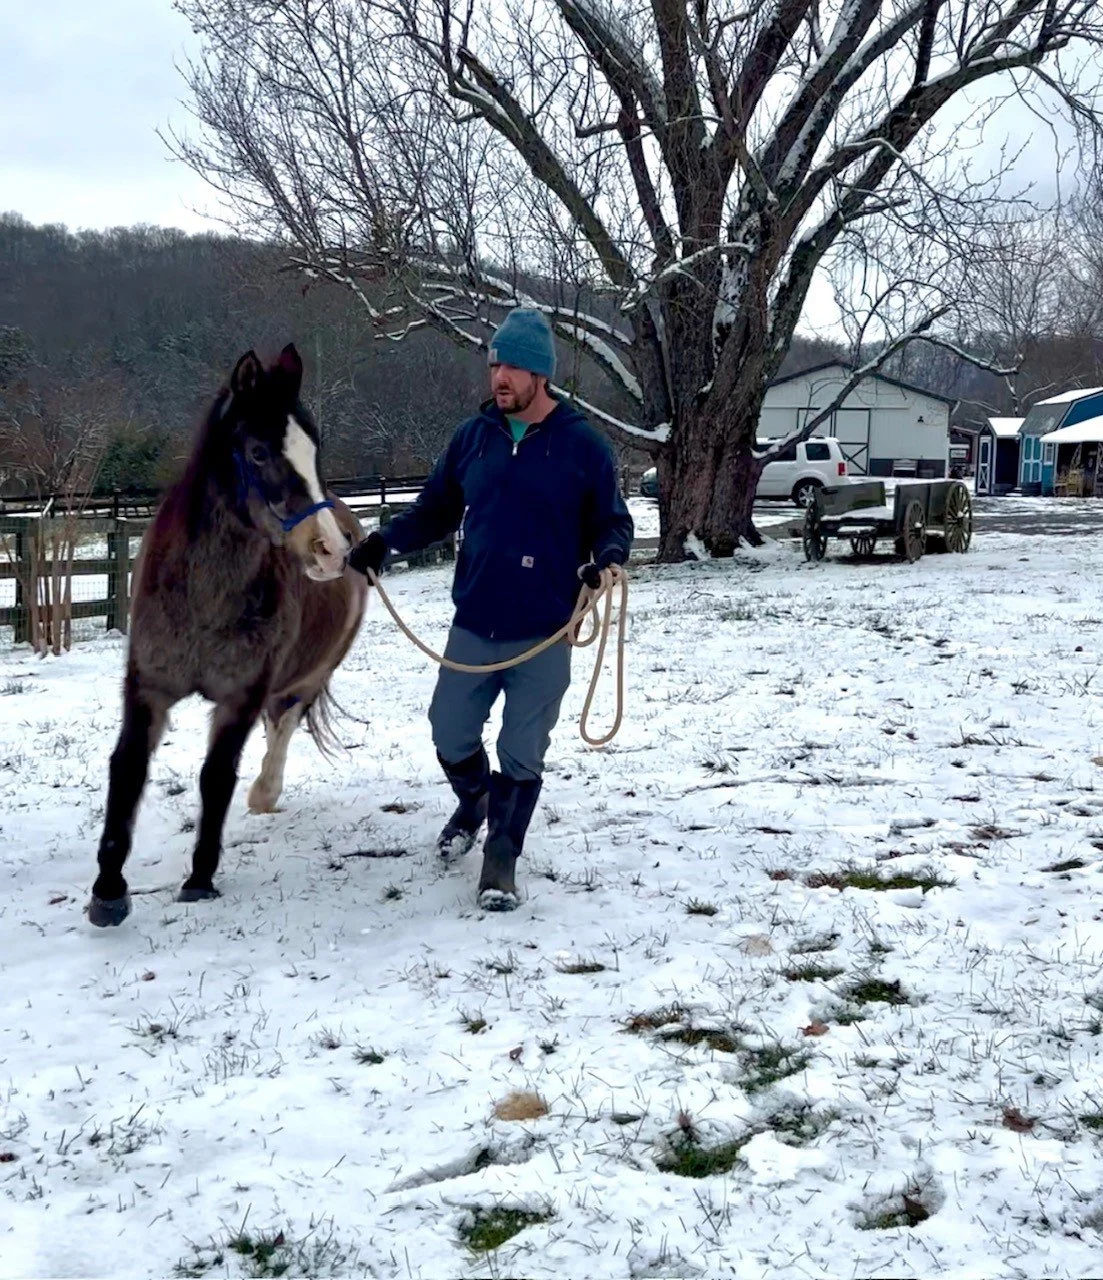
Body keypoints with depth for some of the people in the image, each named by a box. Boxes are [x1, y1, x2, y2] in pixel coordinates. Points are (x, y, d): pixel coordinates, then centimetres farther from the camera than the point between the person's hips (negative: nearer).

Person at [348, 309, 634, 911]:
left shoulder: (583, 444, -6)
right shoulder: (473, 436, 3)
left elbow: (613, 522, 0)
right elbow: (436, 510, 12)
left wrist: (606, 557, -22)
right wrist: (385, 540, -4)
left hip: (544, 635, -3)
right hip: (473, 626, 3)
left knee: (521, 756, 3)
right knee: (450, 736, 12)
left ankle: (501, 857, 23)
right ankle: (473, 804, 44)